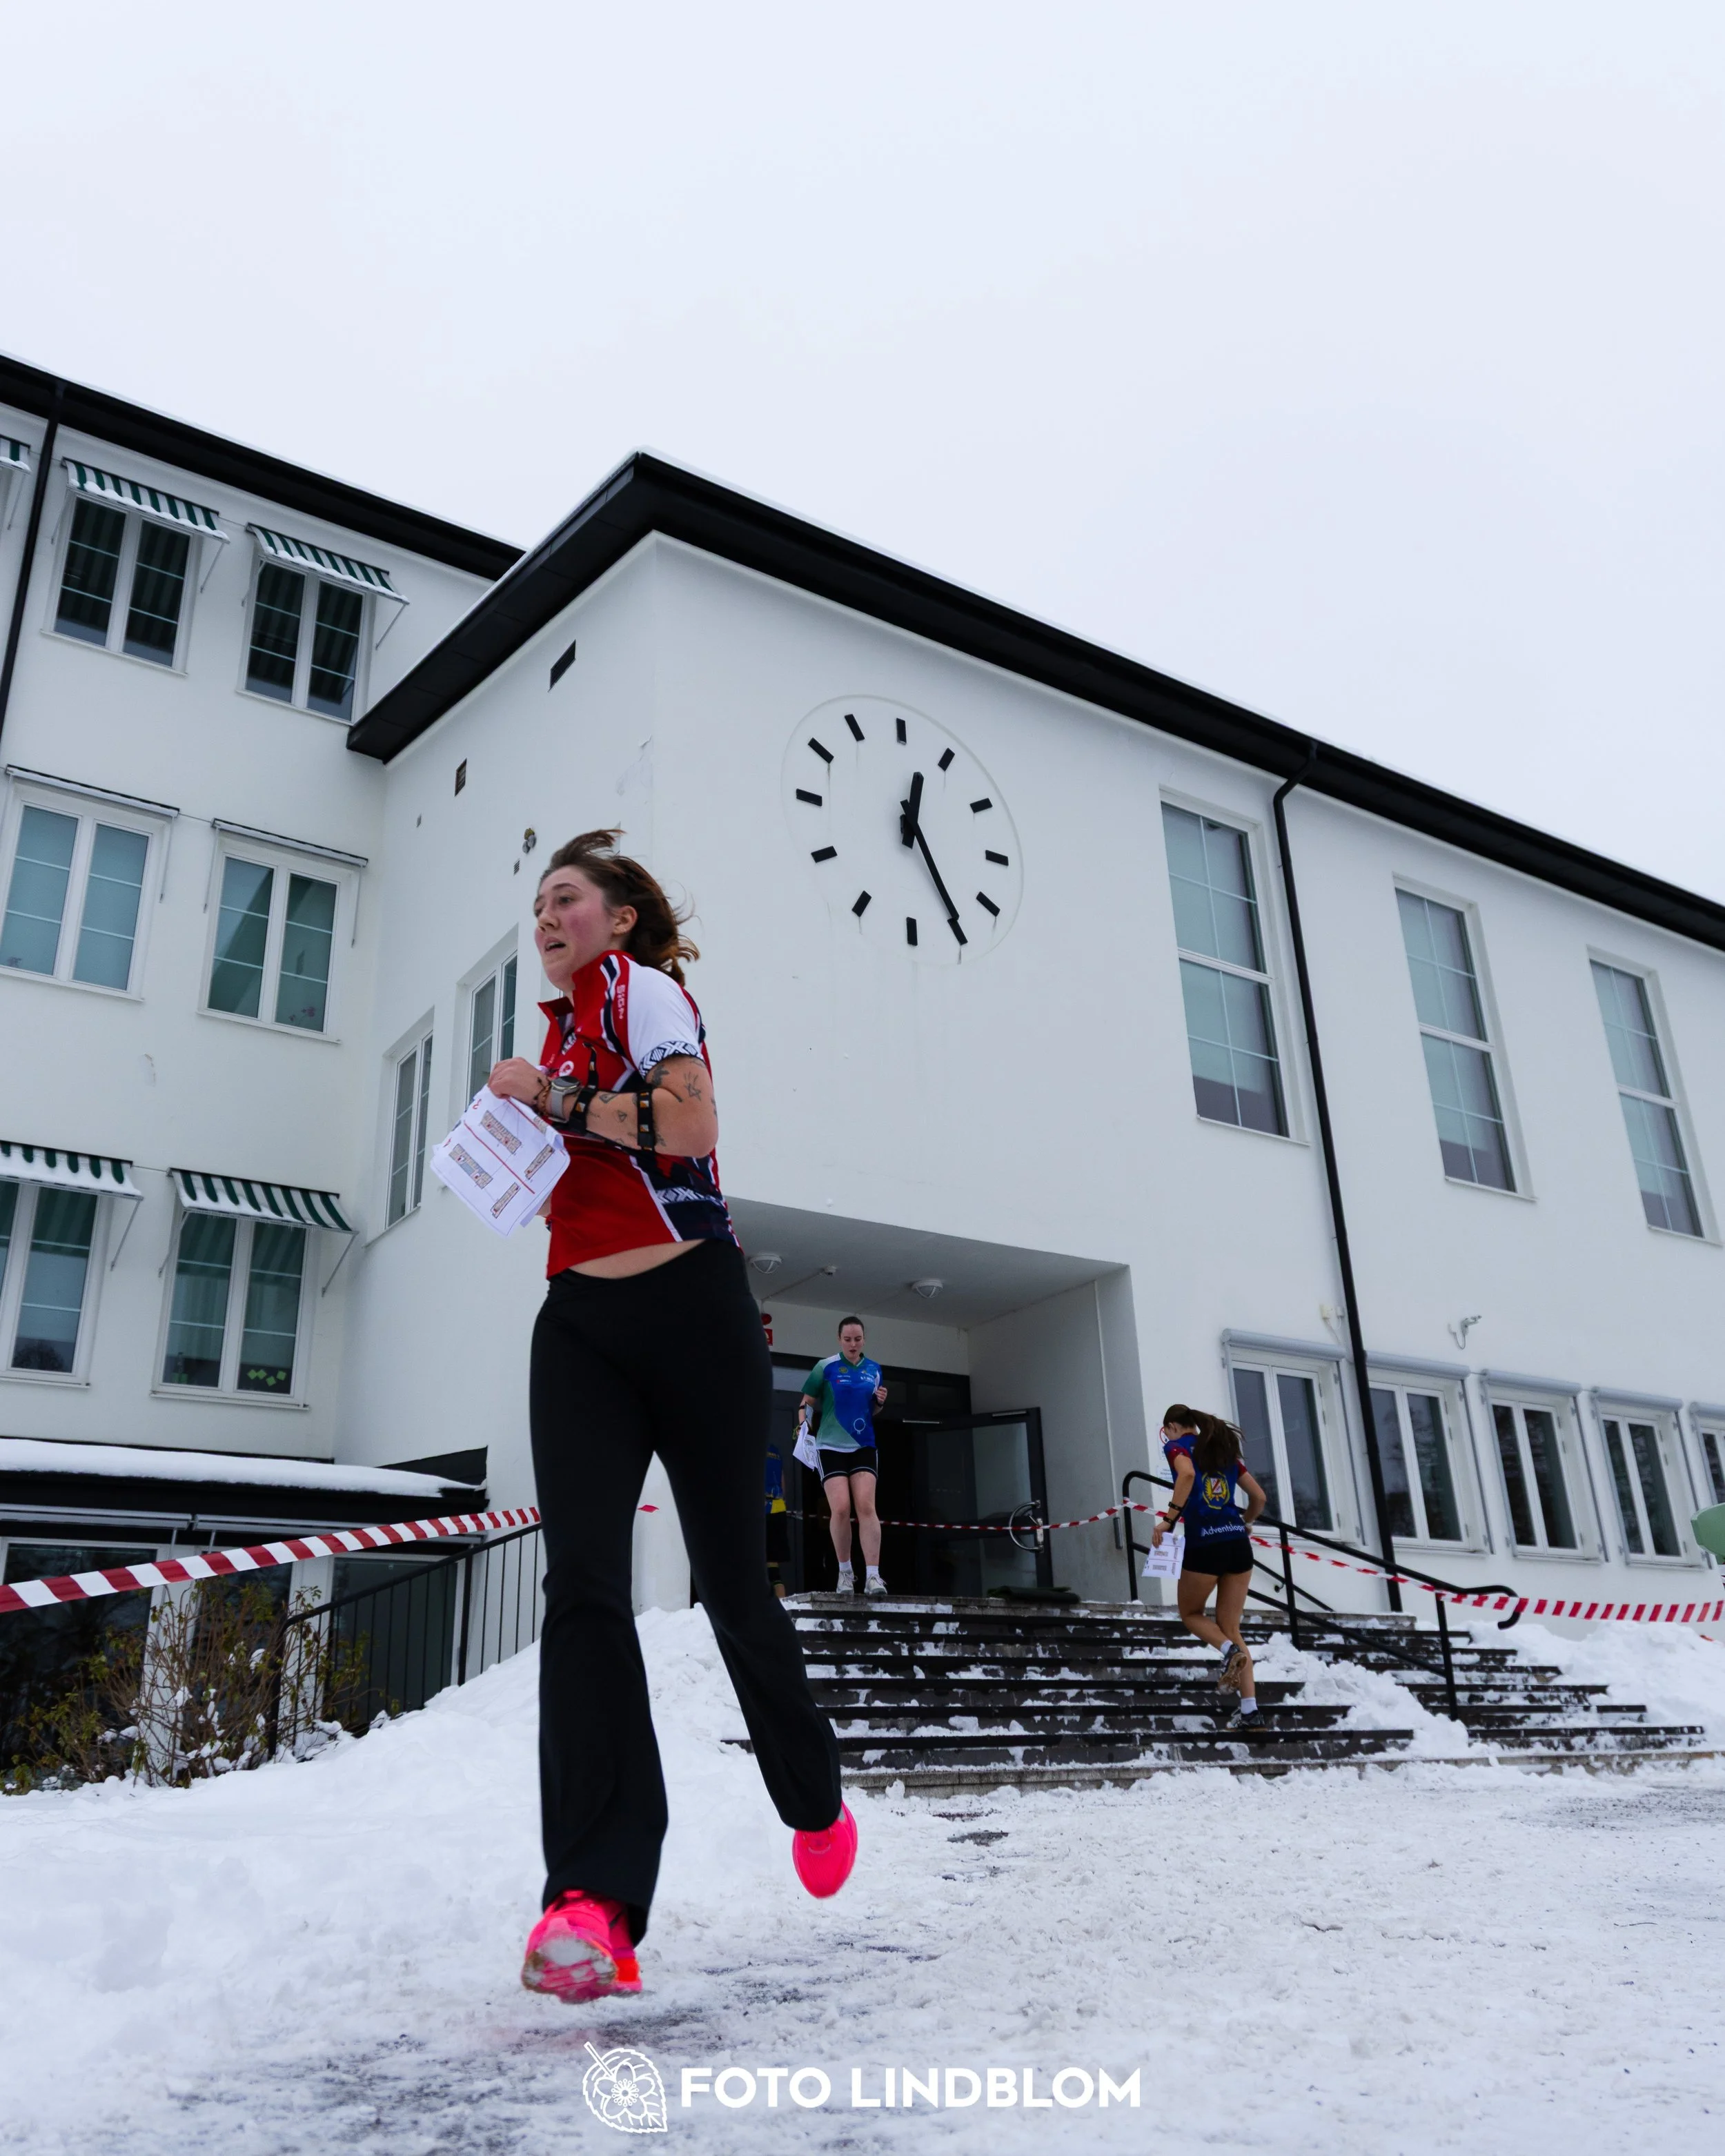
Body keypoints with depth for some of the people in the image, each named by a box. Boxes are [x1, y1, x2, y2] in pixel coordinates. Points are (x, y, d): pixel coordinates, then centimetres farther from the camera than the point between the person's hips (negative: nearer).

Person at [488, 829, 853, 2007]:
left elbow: (693, 1128, -18)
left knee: (732, 1582, 3)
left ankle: (816, 1800, 29)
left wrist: (555, 1095, -14)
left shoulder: (641, 983, -2)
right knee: (583, 1584, -13)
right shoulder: (565, 1025, 22)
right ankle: (597, 1903, -17)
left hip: (690, 1311, -6)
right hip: (581, 1325, 6)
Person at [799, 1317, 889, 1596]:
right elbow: (807, 1402, 2)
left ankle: (873, 1575, -13)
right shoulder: (826, 1367, -4)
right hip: (831, 1446, -2)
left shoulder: (874, 1370, 8)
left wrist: (880, 1402, -2)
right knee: (840, 1508, -10)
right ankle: (845, 1571, 9)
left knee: (866, 1506, -11)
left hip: (864, 1446, 2)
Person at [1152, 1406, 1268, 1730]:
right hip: (1239, 1543, 5)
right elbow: (1259, 1497, 20)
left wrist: (1169, 1519, -18)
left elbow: (1187, 1473, -20)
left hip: (1204, 1543, -5)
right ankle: (1249, 1706, -1)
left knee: (1191, 1614, 19)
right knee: (1230, 1627, 13)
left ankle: (1229, 1650, -10)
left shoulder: (1177, 1446, 3)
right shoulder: (1225, 1450, 20)